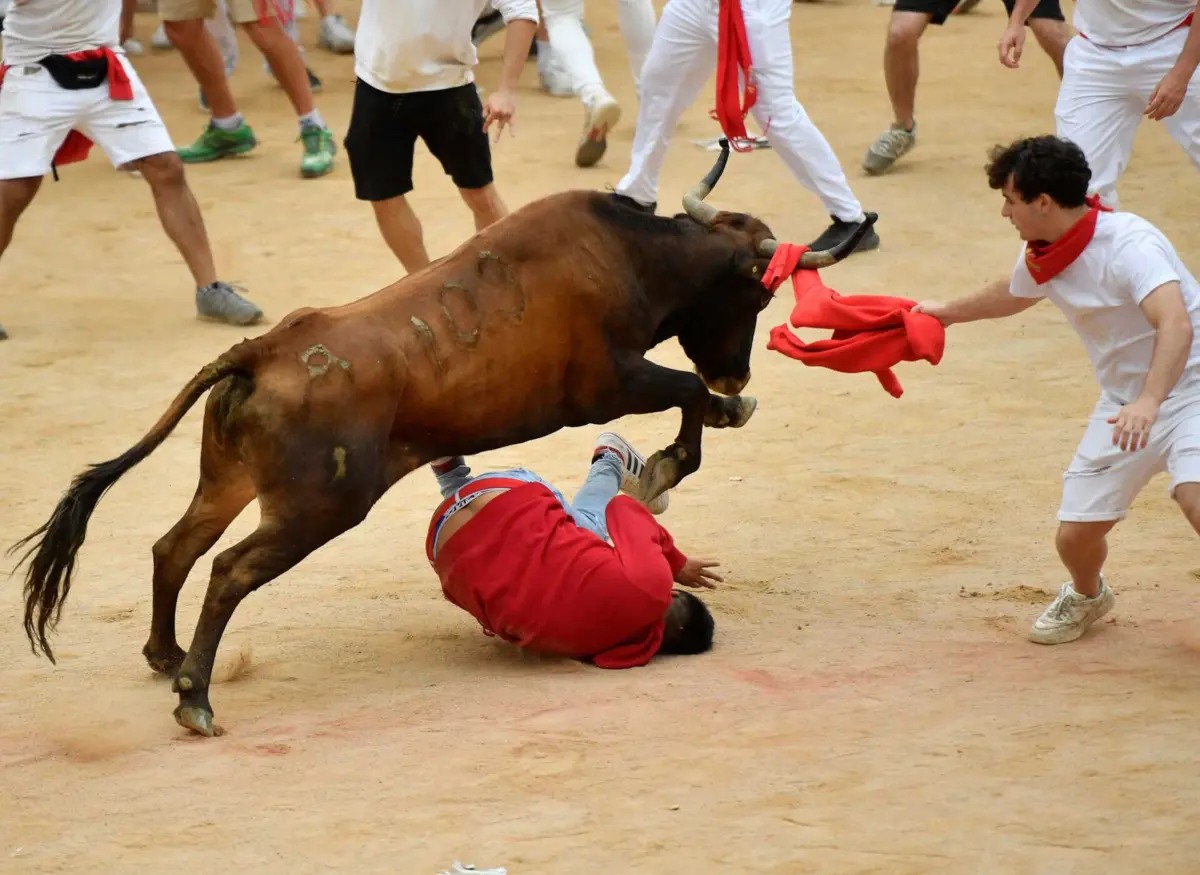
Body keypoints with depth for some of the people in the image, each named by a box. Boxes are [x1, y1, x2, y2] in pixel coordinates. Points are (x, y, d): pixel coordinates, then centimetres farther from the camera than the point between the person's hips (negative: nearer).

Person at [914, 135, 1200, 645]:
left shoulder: (1127, 244, -26)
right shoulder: (1039, 259, 0)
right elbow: (1011, 297, 26)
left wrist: (1149, 402, -55)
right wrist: (946, 314, 41)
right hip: (1125, 402, 7)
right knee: (1075, 536, 2)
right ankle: (1087, 597, 37)